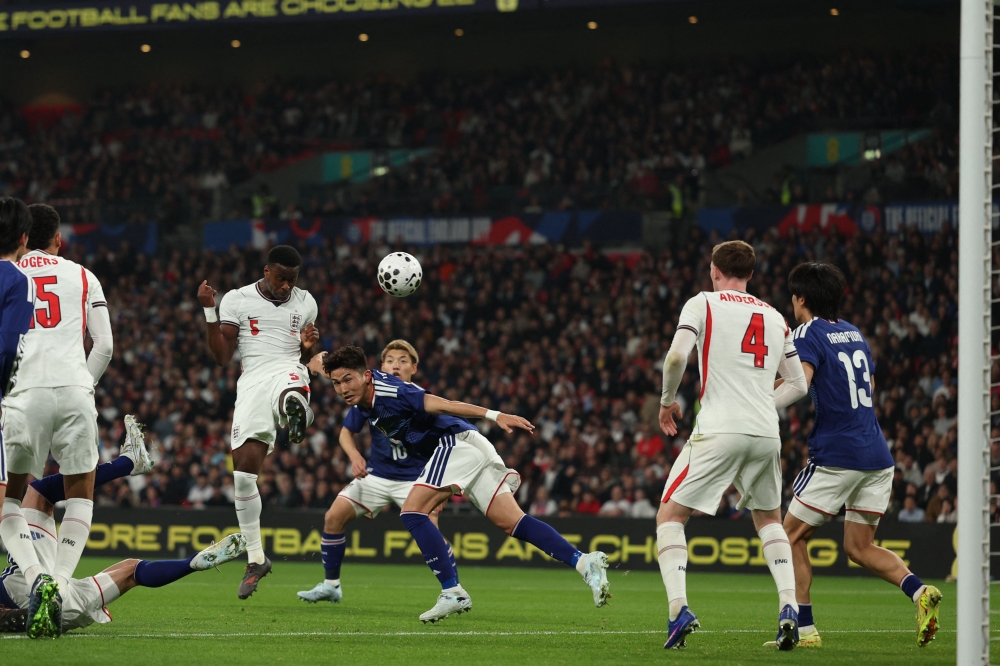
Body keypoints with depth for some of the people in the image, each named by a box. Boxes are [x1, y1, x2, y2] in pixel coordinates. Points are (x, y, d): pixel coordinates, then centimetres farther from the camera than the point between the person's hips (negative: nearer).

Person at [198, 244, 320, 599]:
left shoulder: (305, 303, 13)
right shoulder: (237, 300, 6)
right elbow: (222, 357, 3)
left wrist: (308, 346, 0)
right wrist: (209, 312, -7)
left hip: (288, 372, 0)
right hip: (252, 381, 0)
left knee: (290, 394, -42)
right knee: (243, 472, -5)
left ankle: (295, 412, -79)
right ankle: (255, 559, 6)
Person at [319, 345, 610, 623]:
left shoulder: (387, 393, -16)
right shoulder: (364, 401, 9)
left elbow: (439, 404, -24)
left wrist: (494, 415, -30)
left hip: (456, 442, -9)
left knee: (412, 511, -14)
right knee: (510, 521, 1)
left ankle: (452, 592, -17)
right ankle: (585, 562, -10)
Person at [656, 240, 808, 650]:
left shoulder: (703, 304, 4)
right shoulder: (775, 317, 17)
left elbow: (677, 356, -11)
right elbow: (798, 385, 18)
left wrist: (668, 400, 5)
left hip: (719, 431, -4)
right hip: (766, 433, 4)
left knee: (670, 516, 8)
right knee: (769, 520, 25)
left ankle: (678, 609, -12)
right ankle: (788, 606, 5)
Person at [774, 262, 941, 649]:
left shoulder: (809, 334, -5)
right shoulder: (854, 333, 17)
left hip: (837, 455, -7)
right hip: (878, 455, 7)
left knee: (793, 534, 7)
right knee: (860, 547, 13)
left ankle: (803, 627, 2)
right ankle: (919, 592, -11)